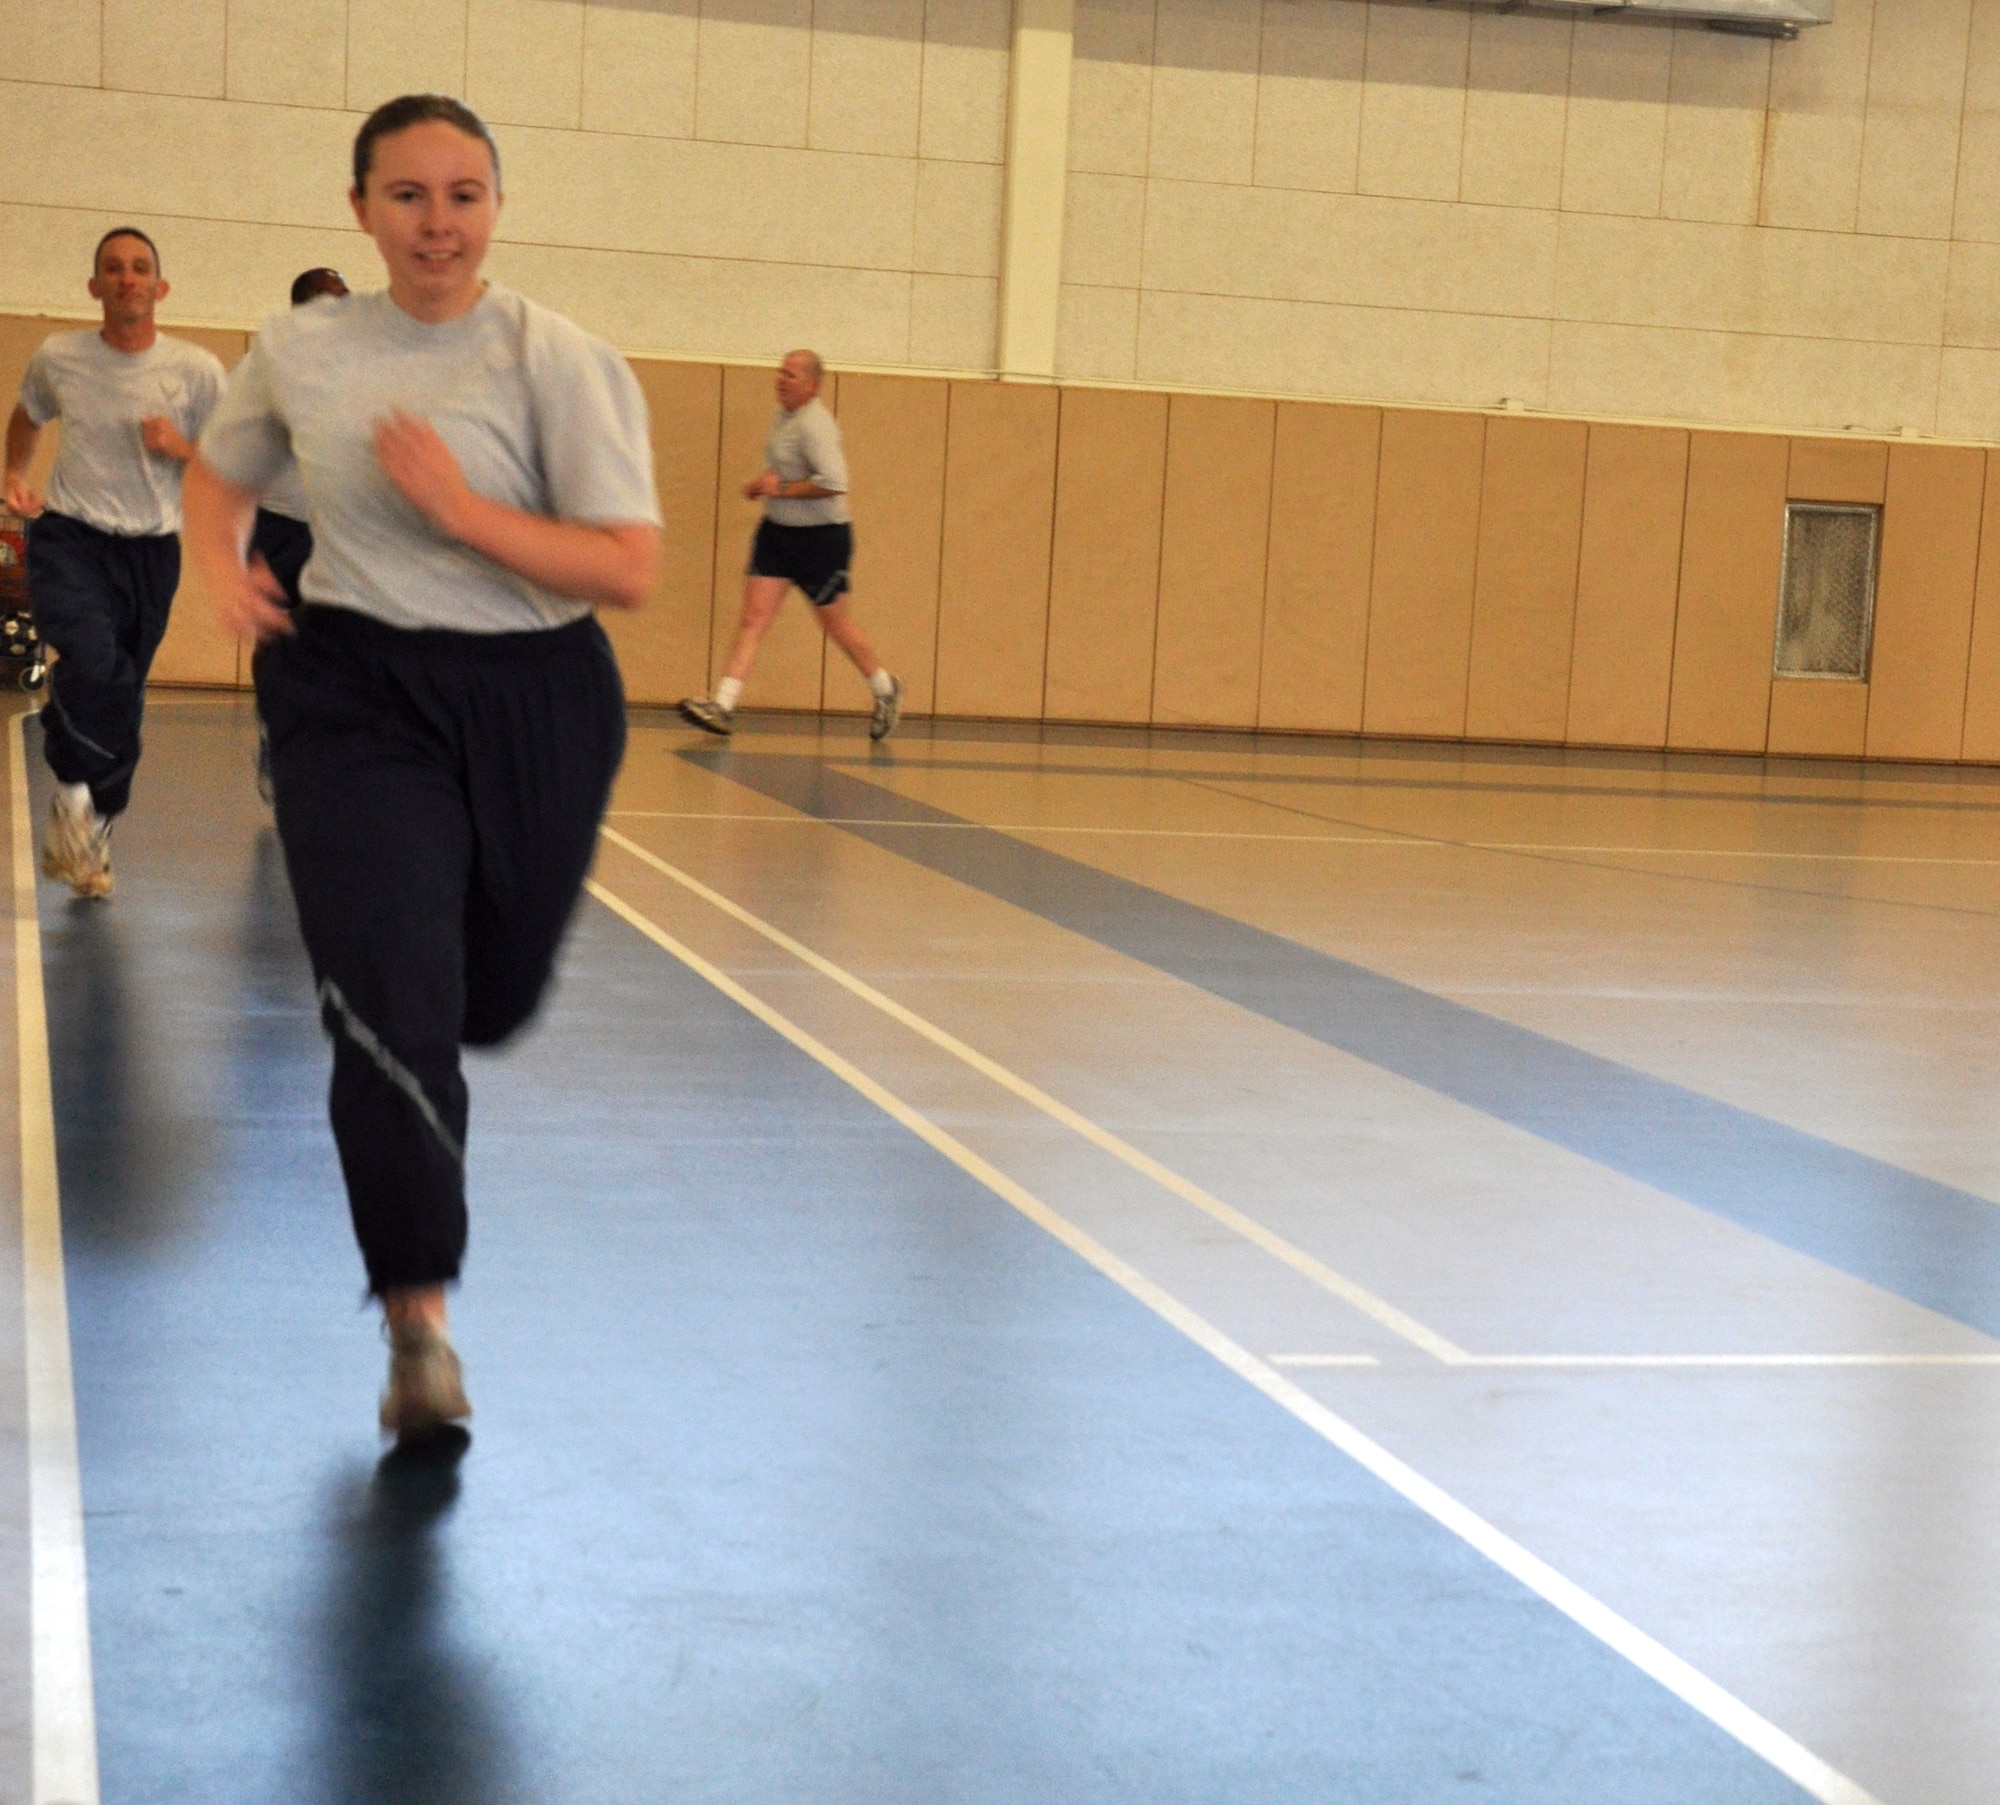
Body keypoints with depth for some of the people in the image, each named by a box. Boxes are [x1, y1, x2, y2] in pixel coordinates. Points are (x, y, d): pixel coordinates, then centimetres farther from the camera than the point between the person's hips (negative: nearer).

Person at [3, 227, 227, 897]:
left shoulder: (197, 370, -3)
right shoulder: (58, 358, -1)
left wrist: (181, 448, -15)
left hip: (150, 548, 2)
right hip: (67, 538, -2)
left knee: (123, 700, 8)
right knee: (96, 665, -28)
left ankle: (89, 838, 27)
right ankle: (73, 794, -5)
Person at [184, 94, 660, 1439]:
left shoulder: (561, 361, -9)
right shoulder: (303, 349, 1)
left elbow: (631, 572, -15)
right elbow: (220, 471, 21)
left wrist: (458, 507, -23)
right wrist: (222, 562, 0)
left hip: (533, 698, 0)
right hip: (358, 694, 0)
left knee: (490, 1001, 15)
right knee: (393, 996, -16)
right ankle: (421, 1320, -7)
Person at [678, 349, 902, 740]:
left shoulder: (814, 426, -21)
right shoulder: (783, 416, 8)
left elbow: (835, 483, -31)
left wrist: (782, 489, -23)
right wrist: (762, 483, 7)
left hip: (821, 538, -8)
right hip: (777, 531, 8)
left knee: (837, 624, 8)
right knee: (754, 616, -3)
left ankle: (886, 692, 30)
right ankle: (723, 707, -9)